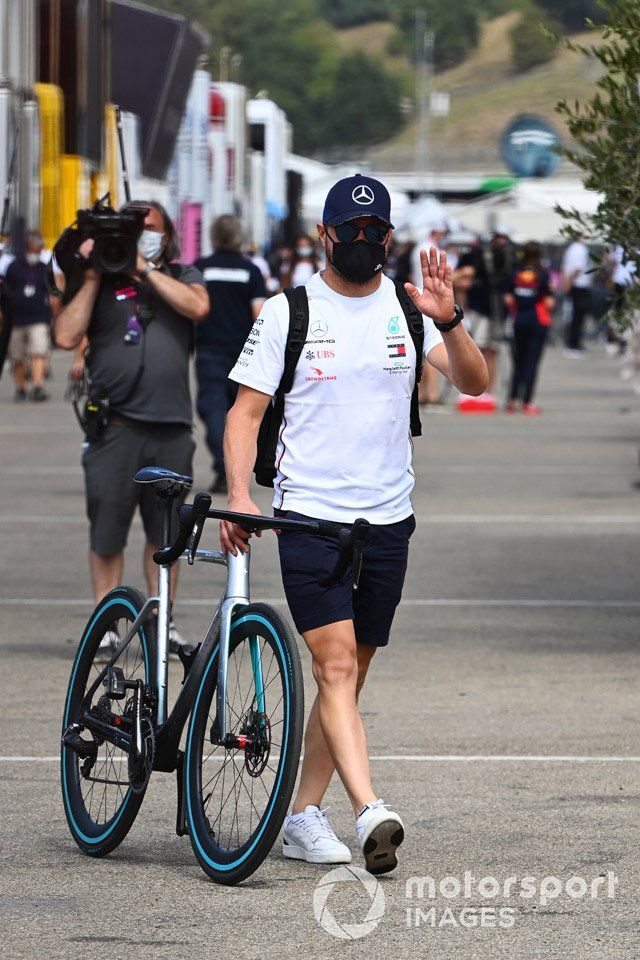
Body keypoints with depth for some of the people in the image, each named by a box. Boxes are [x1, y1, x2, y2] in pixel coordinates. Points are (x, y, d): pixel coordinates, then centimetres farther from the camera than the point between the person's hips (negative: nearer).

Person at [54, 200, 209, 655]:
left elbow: (197, 307, -9)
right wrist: (91, 278, -4)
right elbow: (67, 336, -4)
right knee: (107, 533, 0)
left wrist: (146, 268, -7)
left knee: (166, 533, 8)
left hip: (171, 425, 2)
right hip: (116, 424, -1)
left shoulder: (182, 276, 13)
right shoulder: (102, 282, 7)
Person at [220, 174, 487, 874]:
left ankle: (303, 816, 18)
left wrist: (447, 321, -24)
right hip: (309, 514, -3)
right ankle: (370, 813, -27)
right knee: (335, 665, -16)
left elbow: (472, 381, -5)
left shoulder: (407, 307, 6)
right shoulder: (290, 311, 0)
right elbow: (246, 410, 1)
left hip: (387, 520, 4)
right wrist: (238, 494, -13)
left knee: (348, 677, 8)